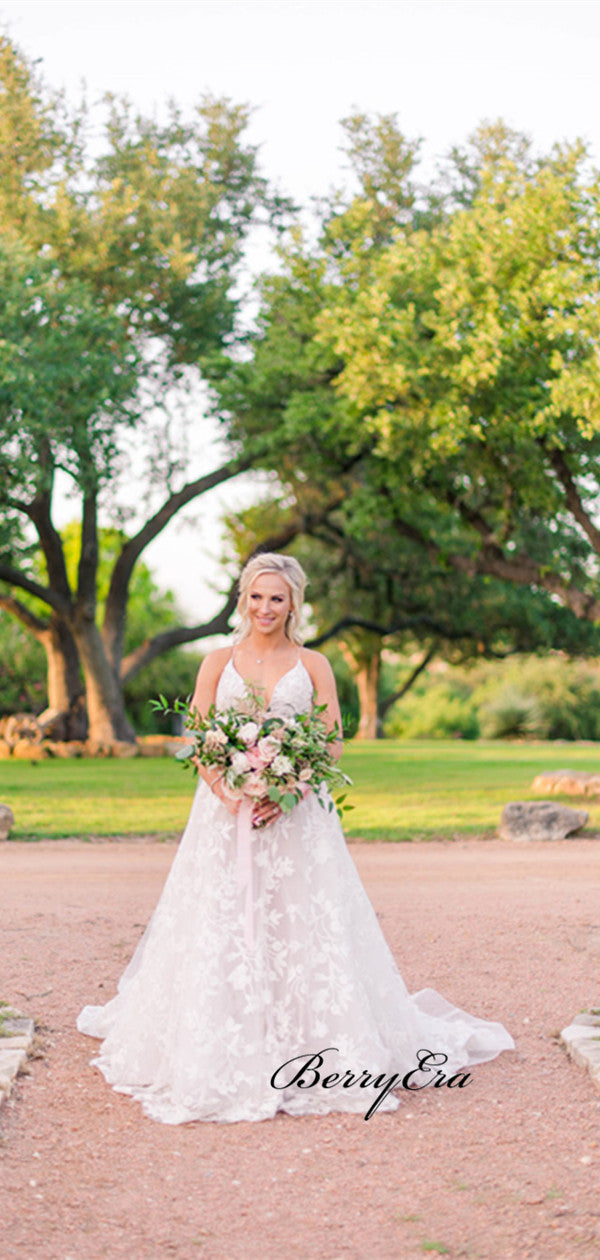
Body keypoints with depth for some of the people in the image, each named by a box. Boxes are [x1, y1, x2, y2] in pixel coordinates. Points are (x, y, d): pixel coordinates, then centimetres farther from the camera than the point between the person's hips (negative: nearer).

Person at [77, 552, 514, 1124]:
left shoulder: (314, 665, 8)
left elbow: (332, 745, 2)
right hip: (225, 814, 1)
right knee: (220, 931, -2)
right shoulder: (218, 661, 10)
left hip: (297, 817, -1)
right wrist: (230, 794, -13)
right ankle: (218, 1058, 7)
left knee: (304, 932, -4)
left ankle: (319, 1052, 6)